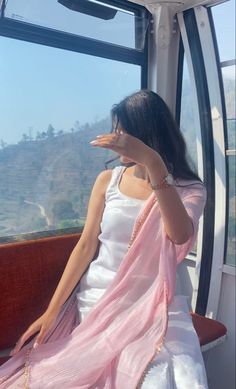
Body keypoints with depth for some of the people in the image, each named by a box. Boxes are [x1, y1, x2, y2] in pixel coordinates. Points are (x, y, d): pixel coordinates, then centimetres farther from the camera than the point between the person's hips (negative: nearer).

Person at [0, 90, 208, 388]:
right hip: (97, 299, 2)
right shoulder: (107, 180, 3)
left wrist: (153, 163, -33)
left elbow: (180, 235, -24)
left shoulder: (189, 189, -2)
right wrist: (52, 310, -2)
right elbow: (86, 246, 2)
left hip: (153, 305, -1)